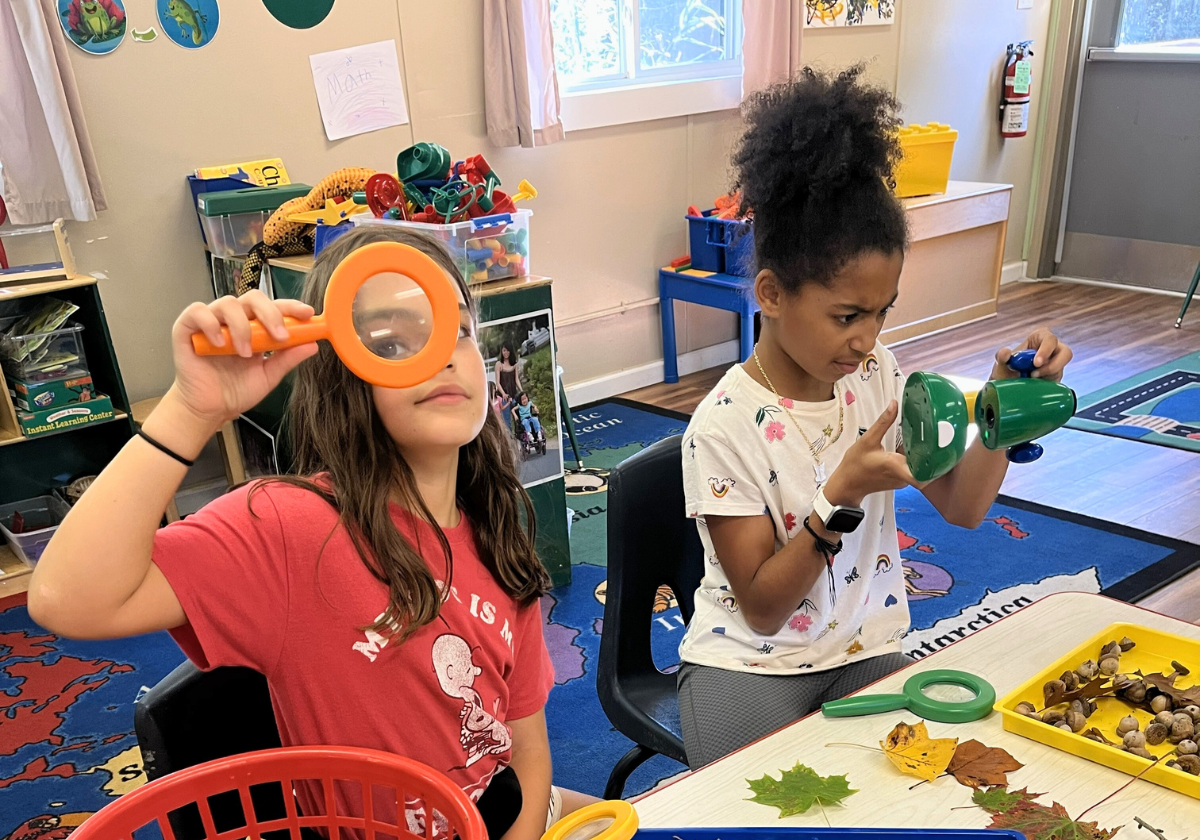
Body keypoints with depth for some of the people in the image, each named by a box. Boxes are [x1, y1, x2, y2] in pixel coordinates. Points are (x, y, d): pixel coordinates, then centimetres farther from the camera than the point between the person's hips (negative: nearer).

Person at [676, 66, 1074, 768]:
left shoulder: (877, 373, -3)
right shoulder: (725, 427, -20)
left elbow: (962, 506, 1)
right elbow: (761, 608, -18)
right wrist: (842, 494, -31)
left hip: (870, 648, 5)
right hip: (751, 661, -4)